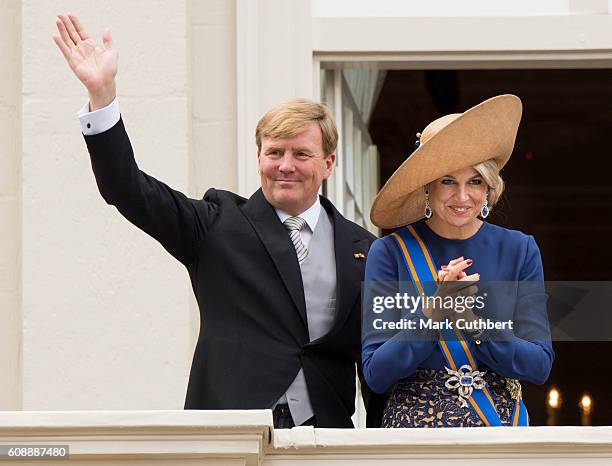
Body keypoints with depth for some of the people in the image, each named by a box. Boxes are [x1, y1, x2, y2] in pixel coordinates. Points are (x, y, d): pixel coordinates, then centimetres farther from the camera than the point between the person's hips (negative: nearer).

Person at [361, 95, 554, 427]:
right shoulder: (390, 253, -4)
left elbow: (540, 366, -4)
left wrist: (473, 324, -19)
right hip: (414, 425, -1)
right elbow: (376, 375, -9)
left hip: (501, 426, 2)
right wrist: (433, 314, -22)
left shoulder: (519, 250, 2)